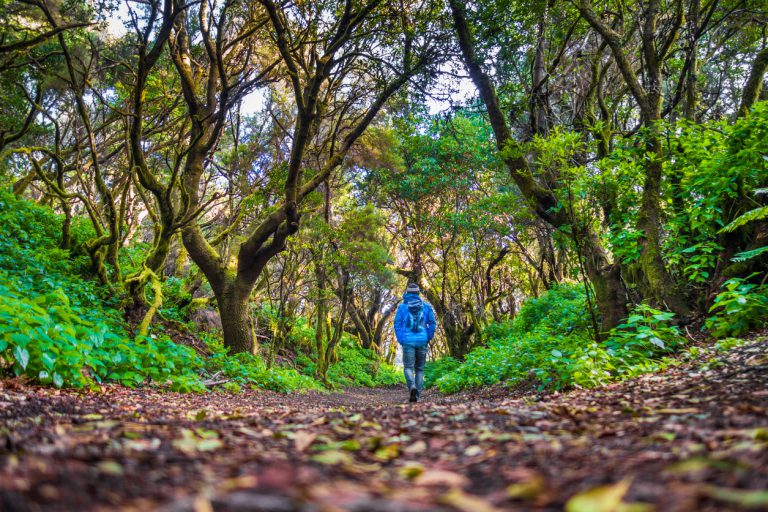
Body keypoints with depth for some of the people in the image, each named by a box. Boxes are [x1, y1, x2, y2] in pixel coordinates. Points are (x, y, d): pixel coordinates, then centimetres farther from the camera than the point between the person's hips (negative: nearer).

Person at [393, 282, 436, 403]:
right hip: (422, 341, 2)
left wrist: (400, 340, 4)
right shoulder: (426, 306, 7)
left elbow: (397, 324, -2)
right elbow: (432, 323, 3)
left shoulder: (402, 306, 3)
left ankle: (412, 386, -28)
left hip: (408, 341, -2)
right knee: (420, 368, 12)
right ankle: (417, 395, 9)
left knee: (408, 367, -1)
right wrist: (428, 338, 10)